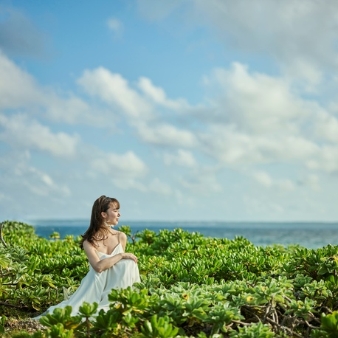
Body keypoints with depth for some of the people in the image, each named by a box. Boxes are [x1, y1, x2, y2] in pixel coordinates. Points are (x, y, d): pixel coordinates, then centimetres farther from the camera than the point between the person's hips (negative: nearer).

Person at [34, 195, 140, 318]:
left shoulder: (121, 237, 3)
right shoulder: (89, 241, -9)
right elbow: (99, 267, -25)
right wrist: (121, 255, -20)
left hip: (116, 287, 3)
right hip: (96, 288, -3)